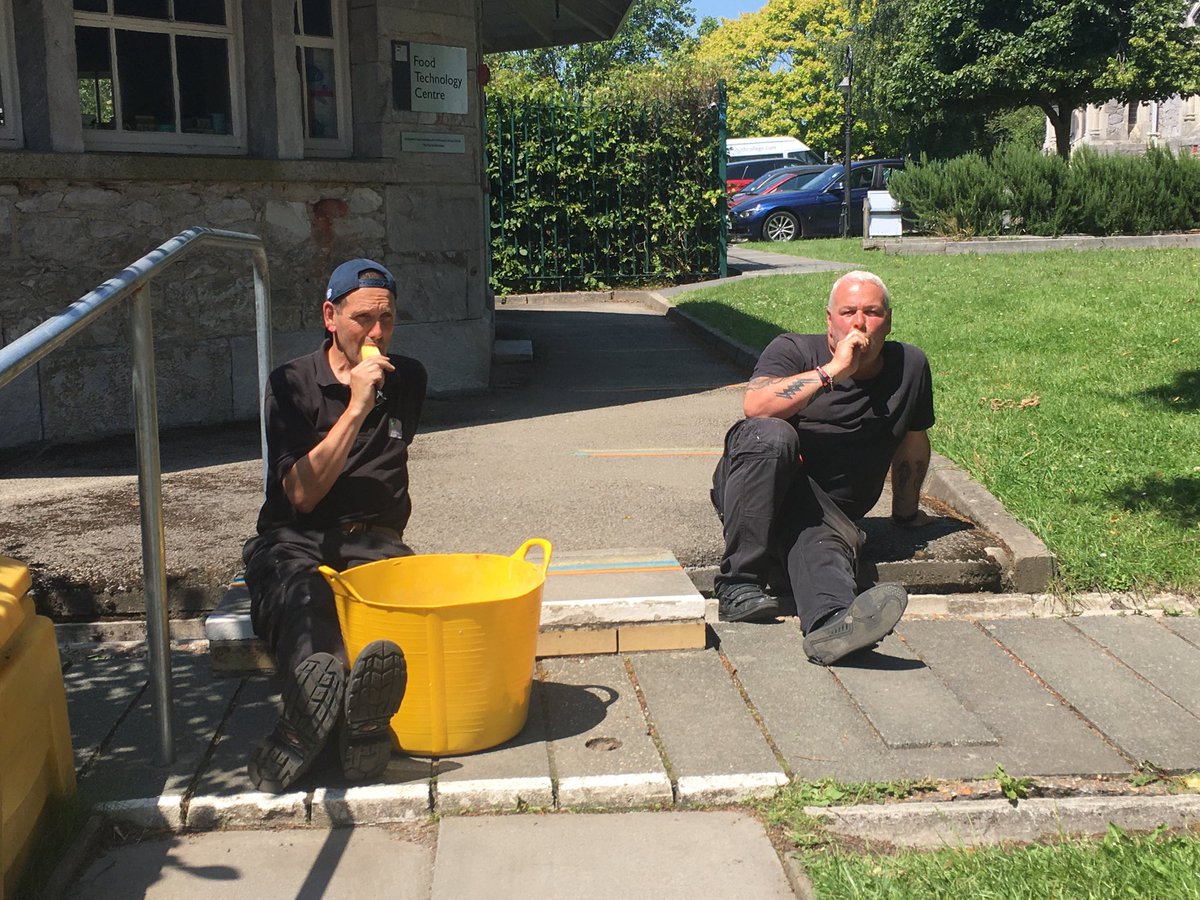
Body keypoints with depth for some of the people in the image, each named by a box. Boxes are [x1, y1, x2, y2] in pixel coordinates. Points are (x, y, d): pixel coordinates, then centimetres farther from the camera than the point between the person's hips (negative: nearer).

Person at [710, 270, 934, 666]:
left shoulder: (910, 366, 12)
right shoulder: (794, 350, 1)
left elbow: (913, 443, 26)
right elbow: (755, 406, -20)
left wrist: (907, 513, 32)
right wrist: (832, 371, -21)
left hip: (826, 508, 2)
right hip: (755, 489, -1)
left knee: (827, 540, -35)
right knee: (773, 435, -35)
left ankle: (831, 624, -70)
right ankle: (738, 585, -33)